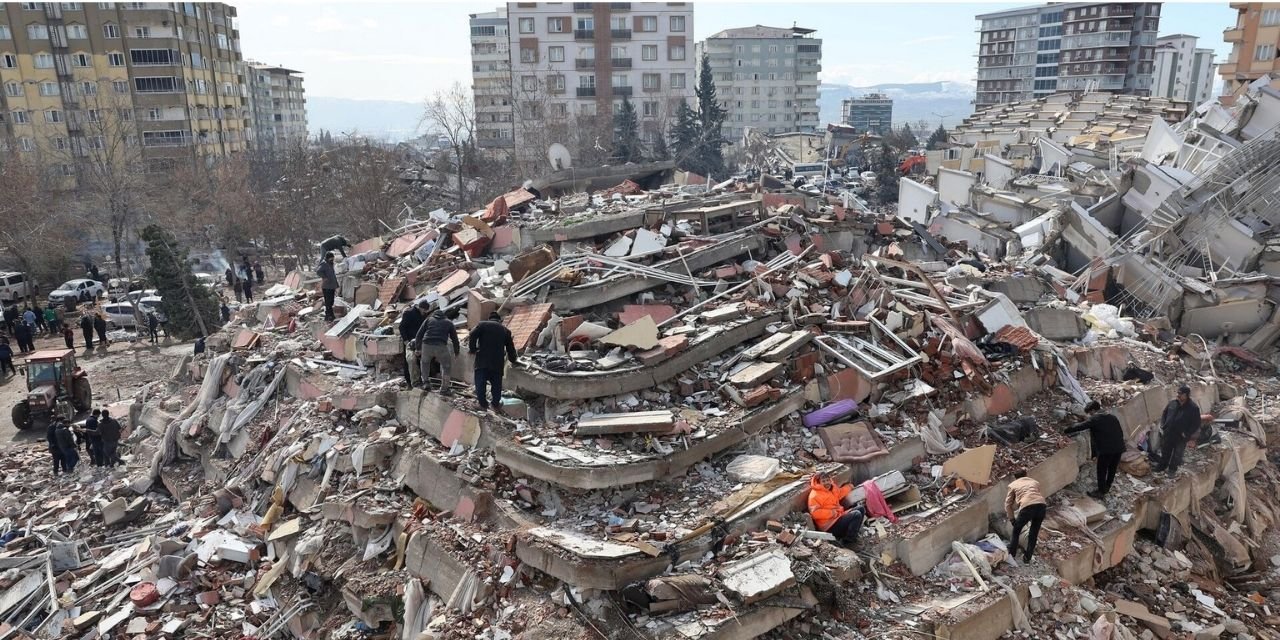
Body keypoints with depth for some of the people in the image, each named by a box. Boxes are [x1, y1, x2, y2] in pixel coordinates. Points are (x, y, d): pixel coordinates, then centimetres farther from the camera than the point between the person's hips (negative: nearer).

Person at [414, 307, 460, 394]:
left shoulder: (428, 320, 24)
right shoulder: (449, 322, 24)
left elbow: (419, 335, 19)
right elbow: (454, 338, 25)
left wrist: (418, 348, 28)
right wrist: (457, 351, 35)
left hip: (426, 345, 2)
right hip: (441, 347, -2)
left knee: (425, 362, 30)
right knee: (446, 366, 15)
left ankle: (426, 382, 27)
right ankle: (444, 389, 14)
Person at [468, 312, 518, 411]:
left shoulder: (482, 325, 8)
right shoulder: (505, 330, 17)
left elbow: (473, 336, -8)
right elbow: (510, 347, 21)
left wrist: (473, 350, 2)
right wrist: (513, 361, 35)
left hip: (482, 361, -2)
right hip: (497, 362, 2)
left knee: (480, 383, 7)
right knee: (496, 384, 14)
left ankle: (483, 404, 10)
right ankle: (496, 404, 19)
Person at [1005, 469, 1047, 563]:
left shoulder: (1013, 485, 25)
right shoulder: (1035, 482, 33)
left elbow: (1008, 504, 23)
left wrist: (1012, 519, 33)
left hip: (1027, 507, -3)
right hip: (1041, 505, 3)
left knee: (1016, 530, 22)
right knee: (1034, 533, 23)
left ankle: (1011, 554, 33)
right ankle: (1027, 557, 29)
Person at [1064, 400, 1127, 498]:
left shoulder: (1094, 419, -5)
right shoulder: (1112, 417, 14)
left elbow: (1079, 426, -5)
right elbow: (1121, 432, 16)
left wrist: (1065, 431, 7)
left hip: (1106, 450, -7)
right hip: (1119, 448, 7)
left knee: (1101, 471, 8)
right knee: (1112, 469, 21)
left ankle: (1101, 492, 17)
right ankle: (1107, 488, 37)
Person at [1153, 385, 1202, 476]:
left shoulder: (1193, 408, -15)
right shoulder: (1172, 403, -2)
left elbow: (1196, 424, -11)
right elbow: (1164, 414, 12)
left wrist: (1186, 434, -17)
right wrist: (1162, 426, 2)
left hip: (1180, 438, -4)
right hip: (1168, 434, 4)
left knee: (1177, 455, 12)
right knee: (1165, 452, 19)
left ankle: (1172, 470, 30)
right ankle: (1161, 466, 36)